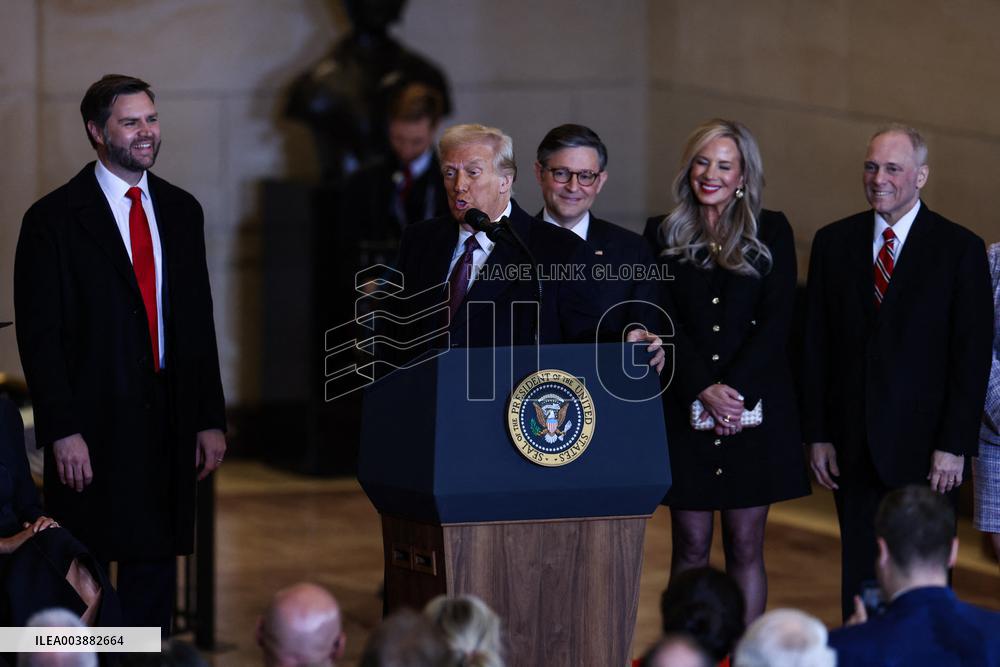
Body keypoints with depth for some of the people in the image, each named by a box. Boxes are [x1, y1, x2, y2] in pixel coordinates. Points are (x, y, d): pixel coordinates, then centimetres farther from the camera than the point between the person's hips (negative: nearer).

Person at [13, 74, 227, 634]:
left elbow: (198, 323, 14)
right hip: (92, 430, -5)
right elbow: (39, 335, -8)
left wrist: (210, 420, 8)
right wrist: (62, 432, -15)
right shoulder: (54, 219, -5)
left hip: (167, 427, 5)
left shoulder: (181, 211, 12)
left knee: (155, 568, 9)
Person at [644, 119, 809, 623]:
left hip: (755, 407, 0)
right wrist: (704, 390, -14)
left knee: (746, 546, 3)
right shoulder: (663, 235, 6)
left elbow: (777, 321, -3)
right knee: (691, 546, 2)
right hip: (685, 408, 0)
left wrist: (733, 388, -14)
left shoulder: (771, 232, 5)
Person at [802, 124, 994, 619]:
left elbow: (972, 356, -5)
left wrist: (954, 445, -11)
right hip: (854, 444, 3)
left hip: (923, 445, -3)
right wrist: (817, 434, 3)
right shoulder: (833, 243, 8)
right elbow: (816, 347, 9)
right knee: (859, 576, 6)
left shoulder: (960, 249, -3)